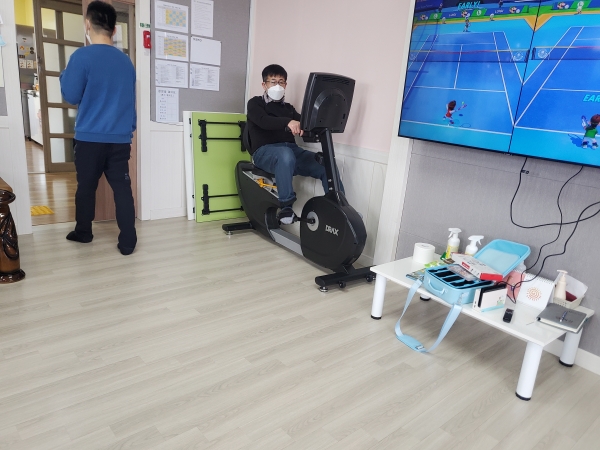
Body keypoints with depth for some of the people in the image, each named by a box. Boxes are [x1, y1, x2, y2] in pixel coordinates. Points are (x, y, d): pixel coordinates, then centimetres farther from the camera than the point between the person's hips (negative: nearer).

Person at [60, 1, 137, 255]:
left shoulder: (82, 56, -8)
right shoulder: (126, 61, 9)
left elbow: (71, 96, -1)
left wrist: (65, 74, 16)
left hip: (90, 137, -3)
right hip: (120, 138, 3)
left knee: (86, 186, 13)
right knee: (122, 188, 2)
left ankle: (83, 232, 29)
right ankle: (128, 242, 1)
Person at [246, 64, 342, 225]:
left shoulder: (288, 108, 25)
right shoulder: (255, 103, 10)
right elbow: (264, 121, -13)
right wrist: (288, 122, -32)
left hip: (292, 149, 5)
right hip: (265, 151, -5)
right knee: (286, 155, -40)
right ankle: (286, 207, -32)